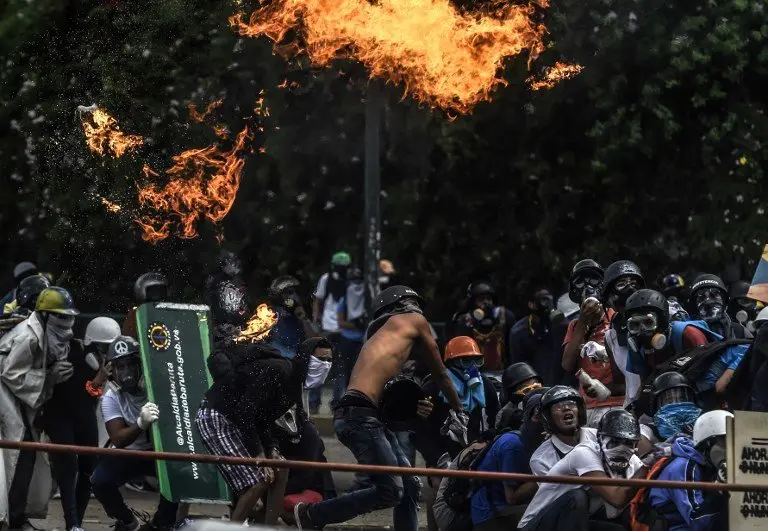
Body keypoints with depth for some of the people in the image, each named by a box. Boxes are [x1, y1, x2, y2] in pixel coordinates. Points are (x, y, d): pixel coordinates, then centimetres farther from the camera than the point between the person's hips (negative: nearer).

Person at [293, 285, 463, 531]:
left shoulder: (381, 336, 31)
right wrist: (458, 409, 31)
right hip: (359, 415, -9)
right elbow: (440, 373, 19)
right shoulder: (413, 321, 12)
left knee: (409, 487, 8)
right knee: (391, 491, -13)